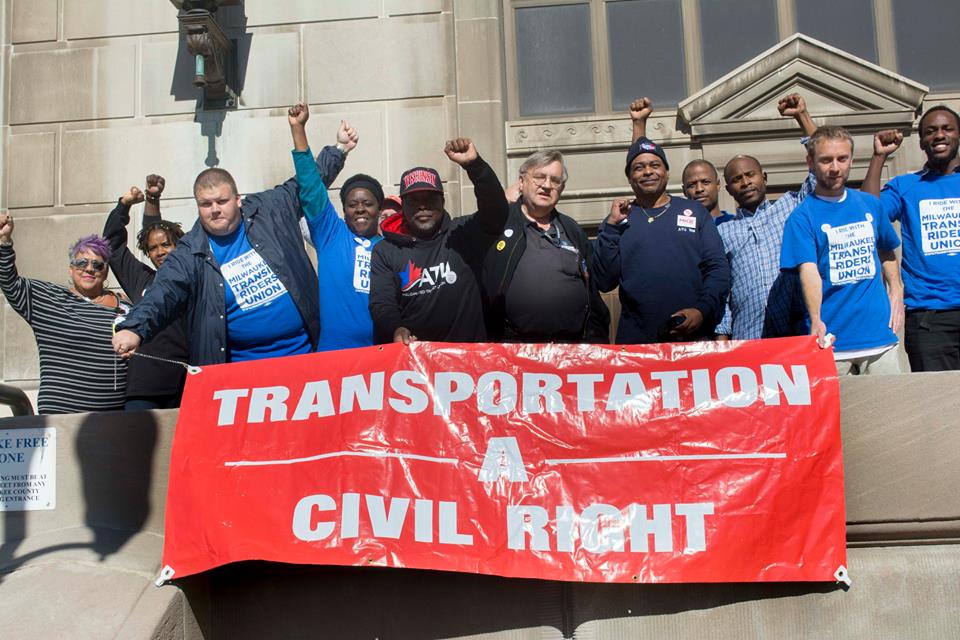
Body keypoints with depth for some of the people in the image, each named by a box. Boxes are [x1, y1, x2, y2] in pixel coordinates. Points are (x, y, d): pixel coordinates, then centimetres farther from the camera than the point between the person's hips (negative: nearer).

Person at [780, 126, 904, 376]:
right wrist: (816, 320, -32)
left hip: (880, 335, 4)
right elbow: (808, 270, -17)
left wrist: (896, 291, 7)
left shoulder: (870, 204, 10)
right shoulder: (802, 217, -6)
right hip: (832, 339, -4)